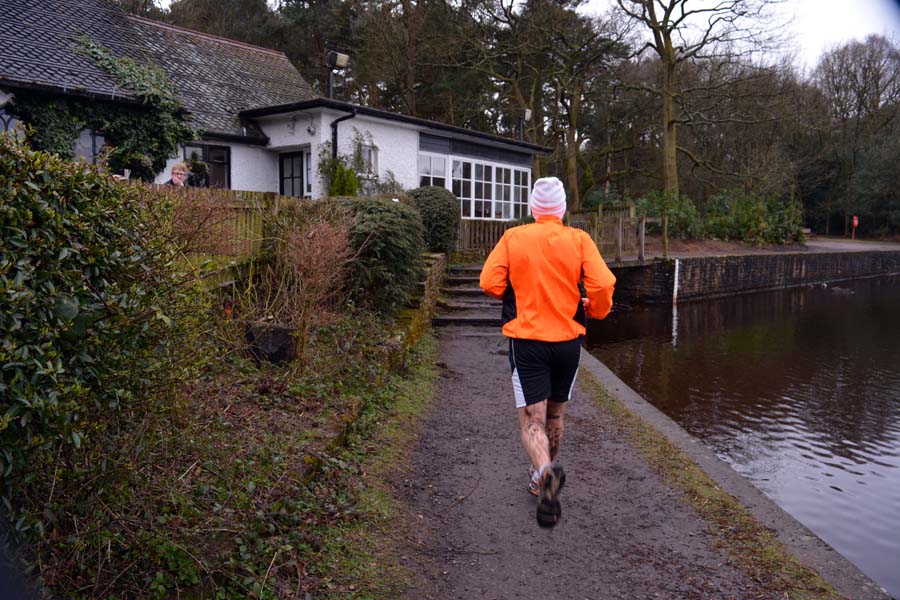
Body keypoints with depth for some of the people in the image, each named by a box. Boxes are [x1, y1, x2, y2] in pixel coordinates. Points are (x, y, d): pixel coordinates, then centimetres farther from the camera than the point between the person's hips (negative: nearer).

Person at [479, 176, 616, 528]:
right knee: (554, 417, 20)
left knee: (531, 420, -2)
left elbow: (490, 283, -7)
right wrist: (597, 310, 8)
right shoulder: (579, 240, -2)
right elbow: (602, 285, -13)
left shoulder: (513, 238, -1)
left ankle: (546, 471, -31)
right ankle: (539, 479, 36)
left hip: (526, 340, -2)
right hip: (568, 341, 2)